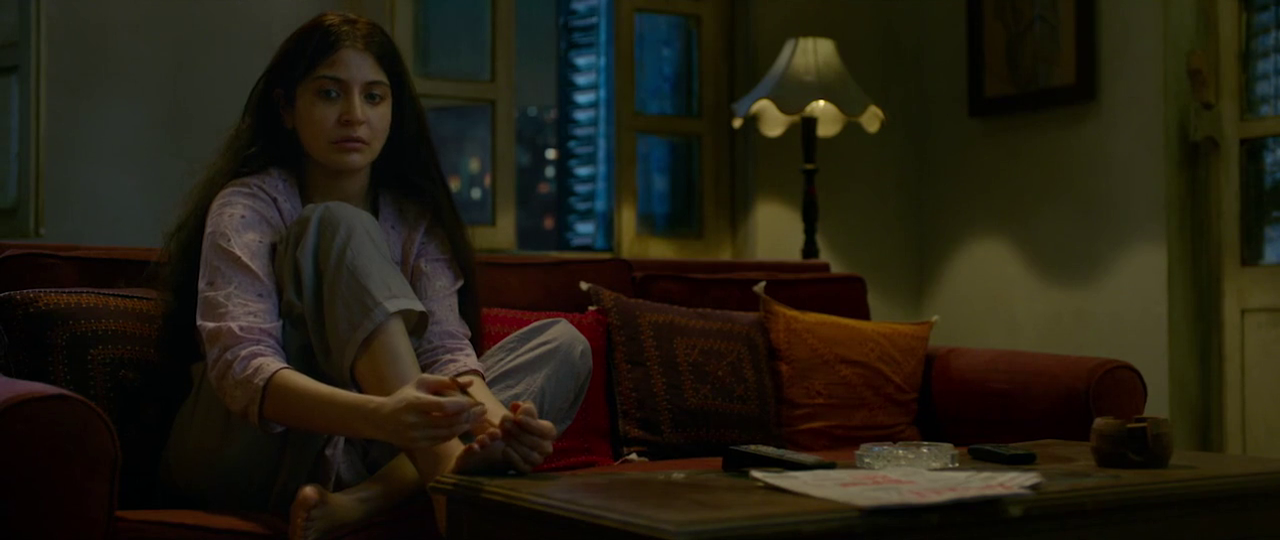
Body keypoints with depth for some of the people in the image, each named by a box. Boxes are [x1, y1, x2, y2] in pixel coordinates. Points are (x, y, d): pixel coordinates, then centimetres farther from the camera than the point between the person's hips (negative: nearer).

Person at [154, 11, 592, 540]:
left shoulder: (413, 220, 7)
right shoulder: (247, 206, -7)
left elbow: (446, 347, -8)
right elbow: (241, 364, -25)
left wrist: (488, 412, -34)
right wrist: (378, 416, -45)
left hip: (351, 459, 5)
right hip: (245, 457, -4)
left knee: (561, 345, -12)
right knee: (337, 227, -22)